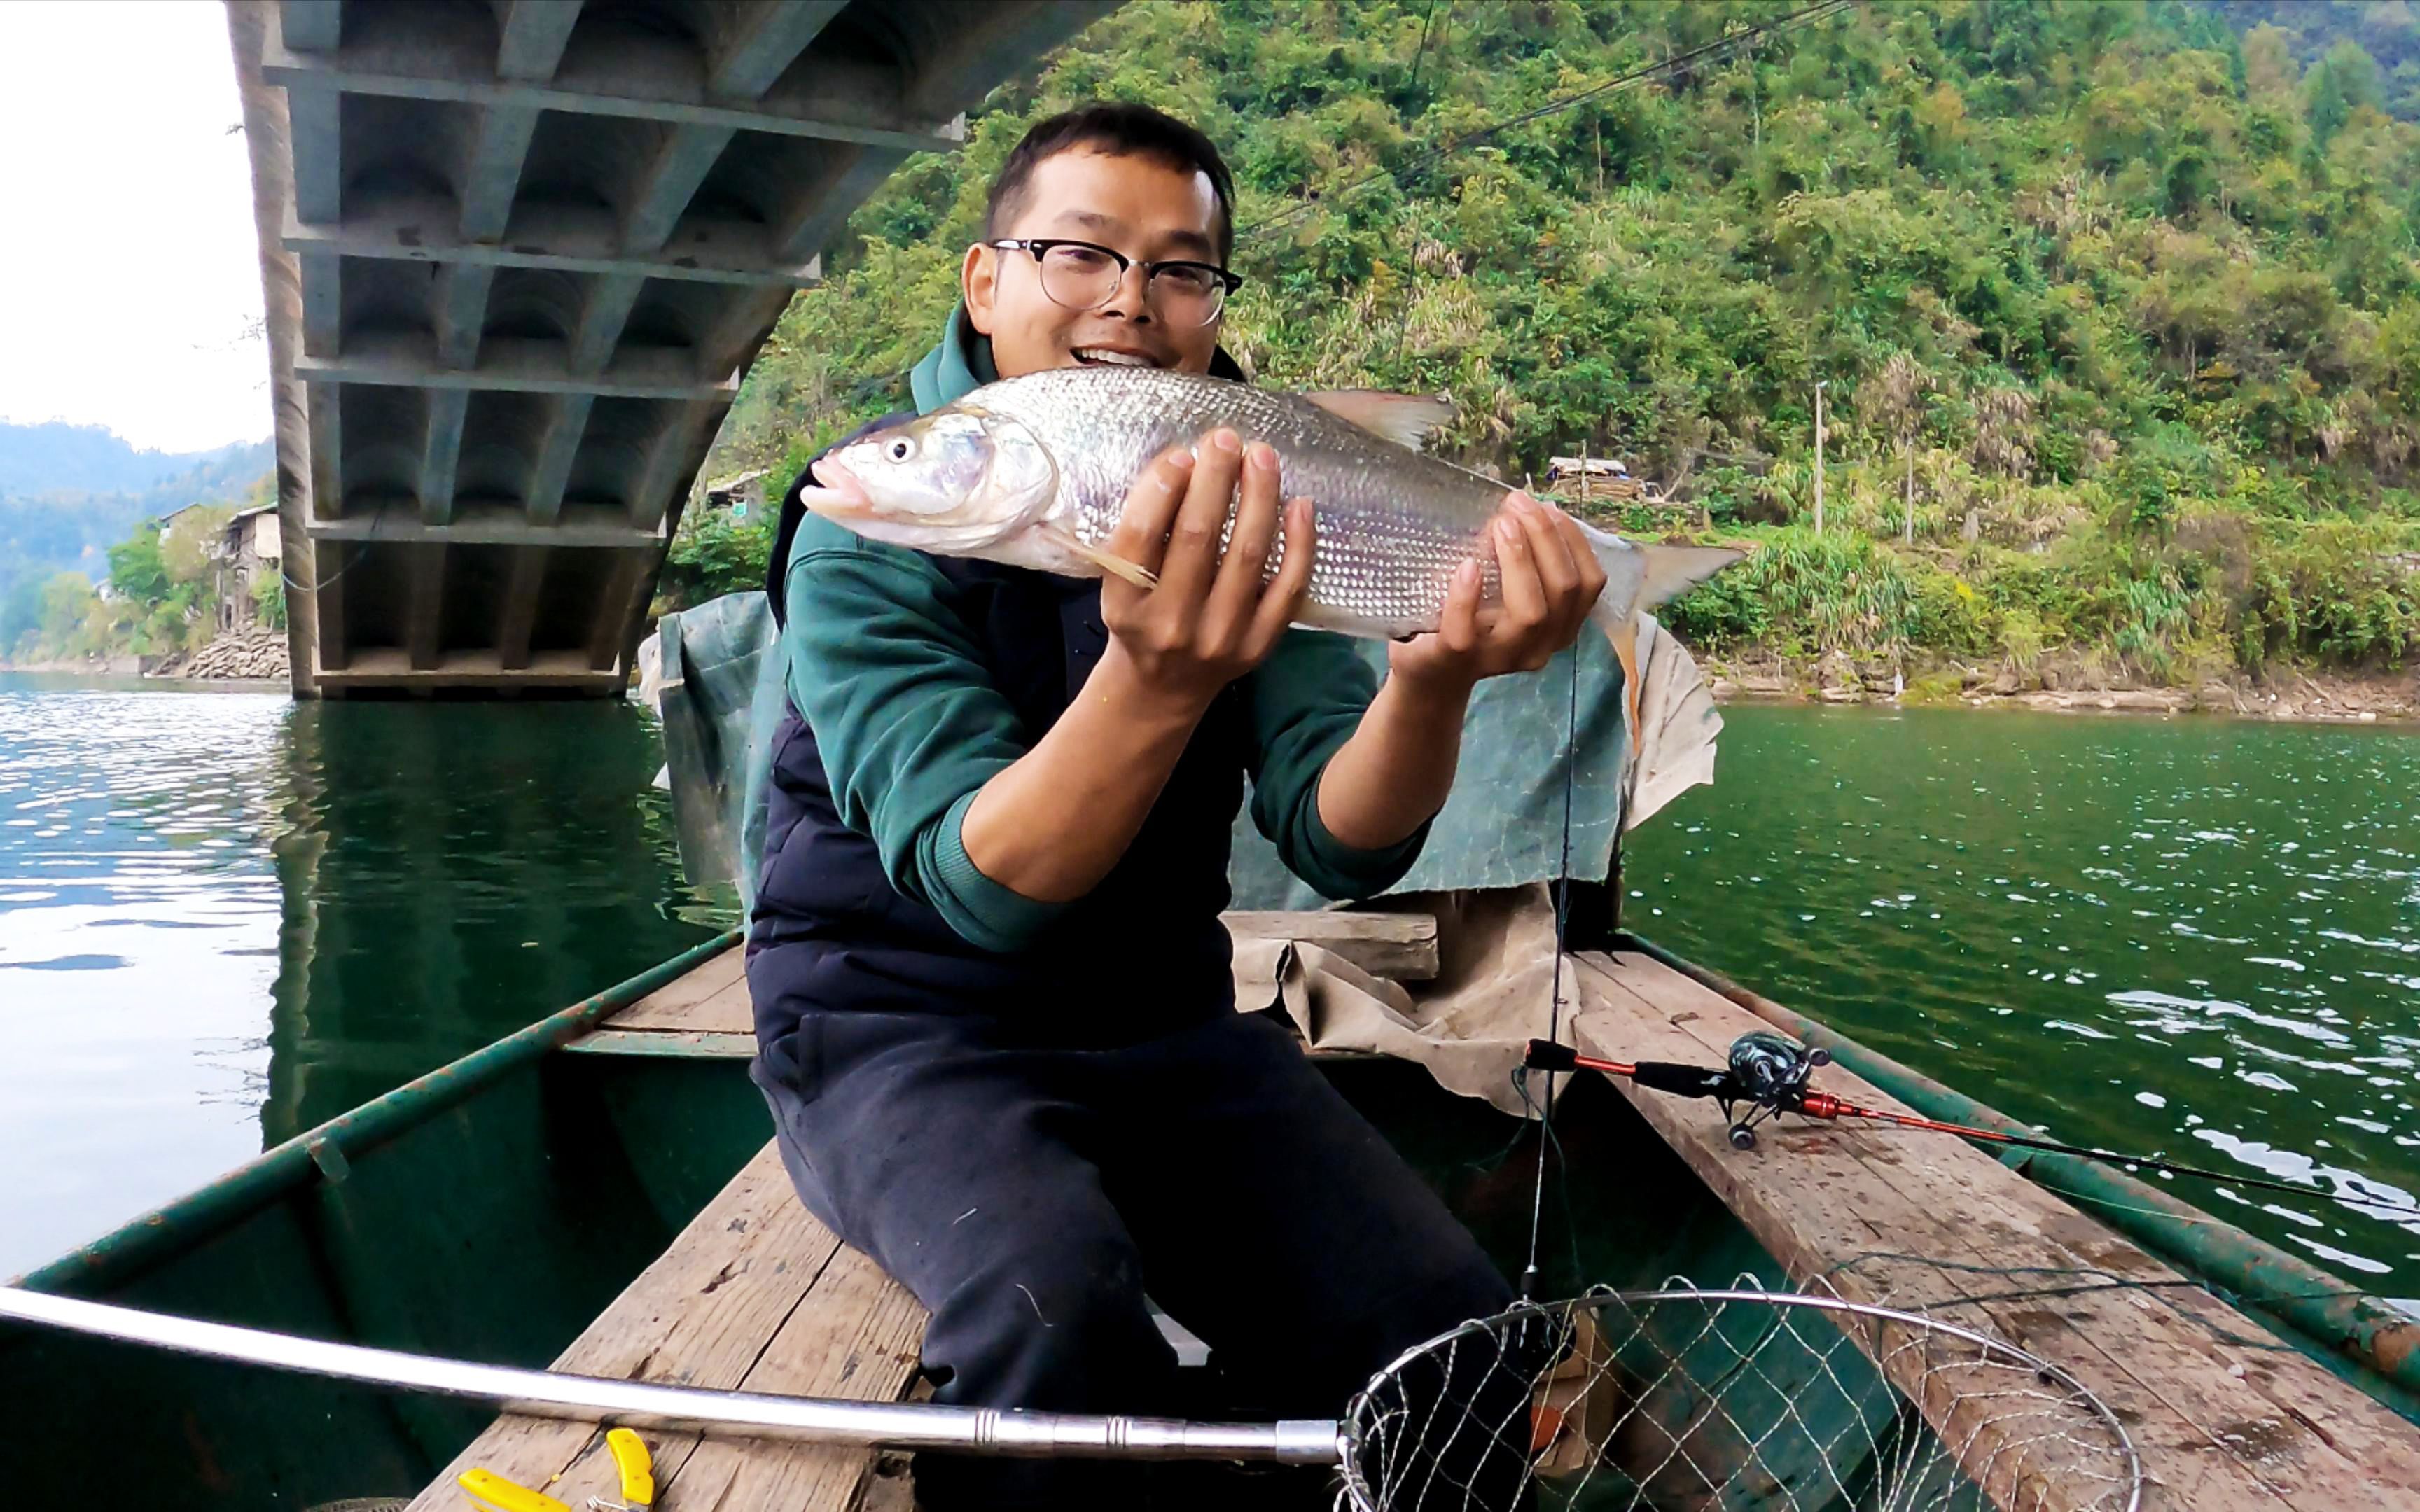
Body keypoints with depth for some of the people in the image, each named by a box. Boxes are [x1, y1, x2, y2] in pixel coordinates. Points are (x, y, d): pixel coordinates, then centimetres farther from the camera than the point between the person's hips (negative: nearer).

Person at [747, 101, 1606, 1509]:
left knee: (1454, 1342, -12)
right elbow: (983, 889, -23)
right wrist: (1155, 679, -40)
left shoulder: (1246, 519, 0)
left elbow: (1339, 846, -11)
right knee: (1060, 1308, -33)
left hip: (1168, 1023, 4)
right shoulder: (875, 525, -12)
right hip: (902, 1015, -3)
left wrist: (1433, 679, -32)